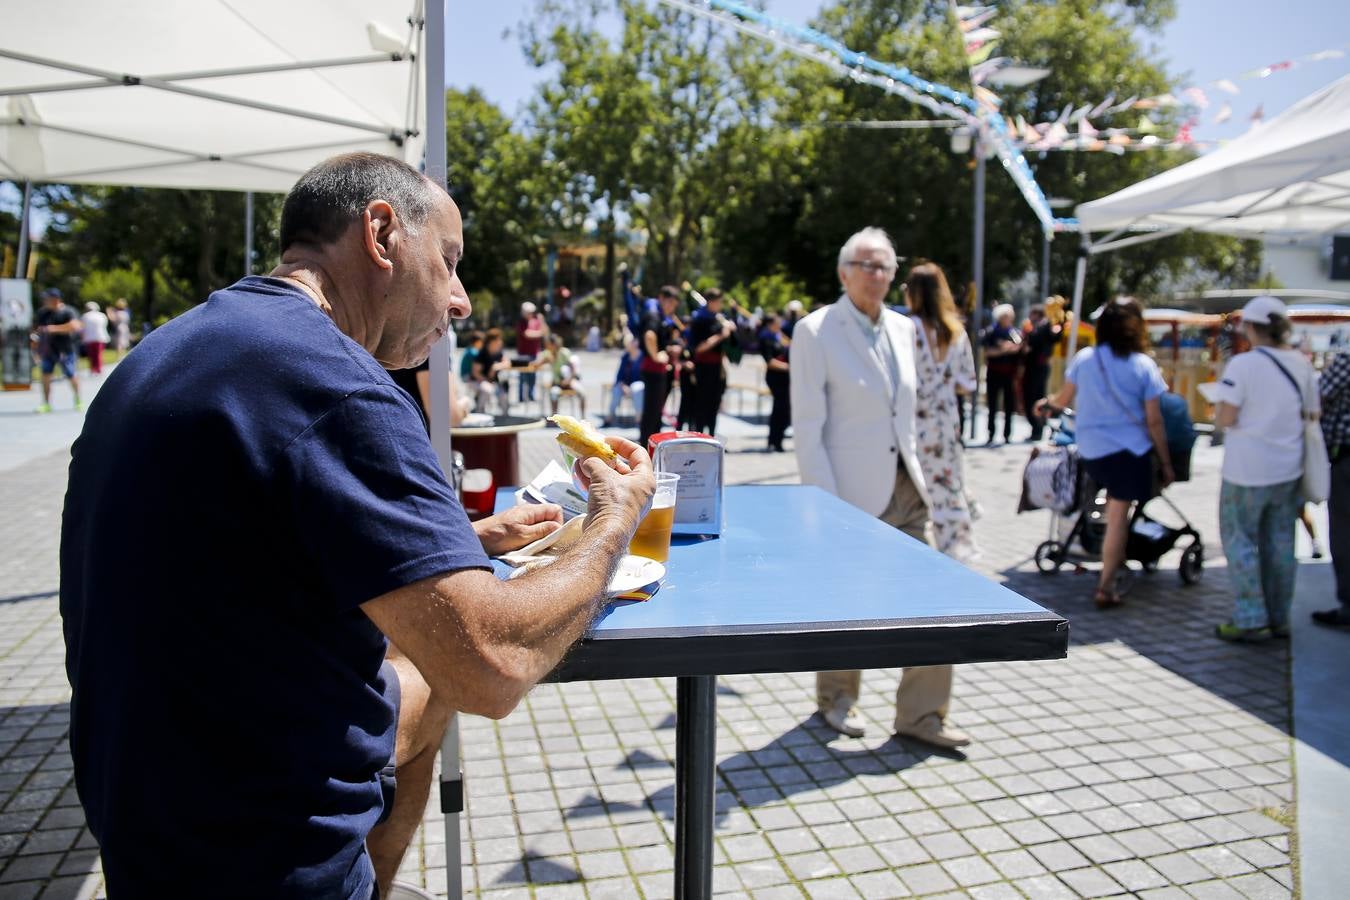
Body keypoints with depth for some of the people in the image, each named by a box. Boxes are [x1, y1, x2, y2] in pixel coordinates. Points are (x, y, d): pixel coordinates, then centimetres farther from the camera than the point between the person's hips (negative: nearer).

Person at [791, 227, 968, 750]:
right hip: (851, 494, -5)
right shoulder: (816, 331, -9)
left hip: (904, 489, 6)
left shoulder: (902, 328, 10)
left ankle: (920, 715, 18)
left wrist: (915, 472, 11)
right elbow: (808, 426, -13)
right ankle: (836, 699, 34)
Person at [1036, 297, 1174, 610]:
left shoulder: (1084, 359, 0)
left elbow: (1064, 399, 13)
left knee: (1114, 508, 25)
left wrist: (1046, 402, 36)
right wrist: (1166, 462, 4)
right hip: (1128, 449, -3)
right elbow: (1154, 421, -5)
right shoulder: (1144, 365, -6)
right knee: (1118, 516, 0)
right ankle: (1105, 587, 2)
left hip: (1089, 449, 3)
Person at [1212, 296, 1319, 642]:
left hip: (1248, 471, -6)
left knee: (1241, 542, 4)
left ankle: (1251, 621, 5)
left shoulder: (1243, 364, -15)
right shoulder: (1301, 364, 4)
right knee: (1280, 543, 13)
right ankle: (1278, 619, 22)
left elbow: (1226, 418, -17)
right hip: (1288, 469, 6)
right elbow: (1312, 414, 11)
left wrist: (1219, 411, 3)